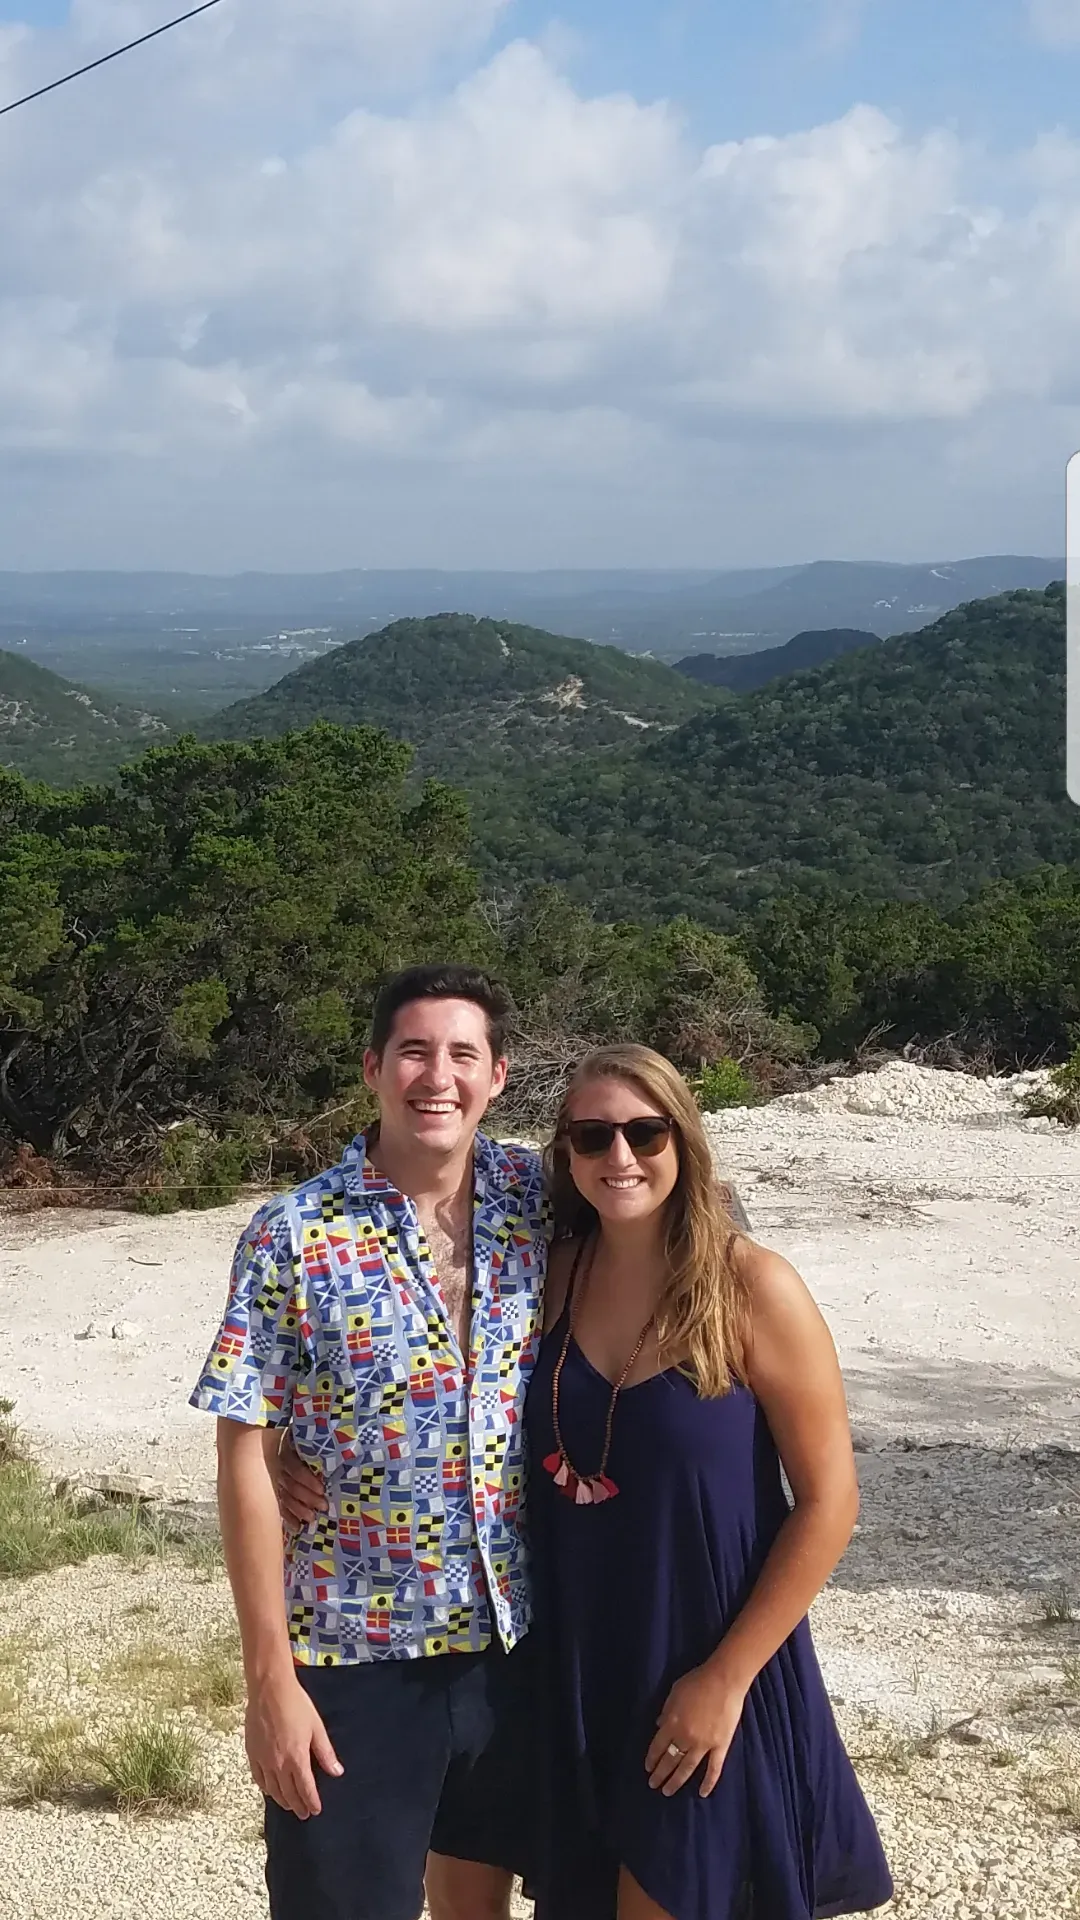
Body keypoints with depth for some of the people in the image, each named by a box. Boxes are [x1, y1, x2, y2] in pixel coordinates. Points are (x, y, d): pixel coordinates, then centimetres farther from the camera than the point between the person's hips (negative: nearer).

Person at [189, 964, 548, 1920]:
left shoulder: (539, 1199, -2)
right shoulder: (293, 1235, -11)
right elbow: (248, 1458, -10)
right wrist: (271, 1676, -12)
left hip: (517, 1635, 4)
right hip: (356, 1656, -3)